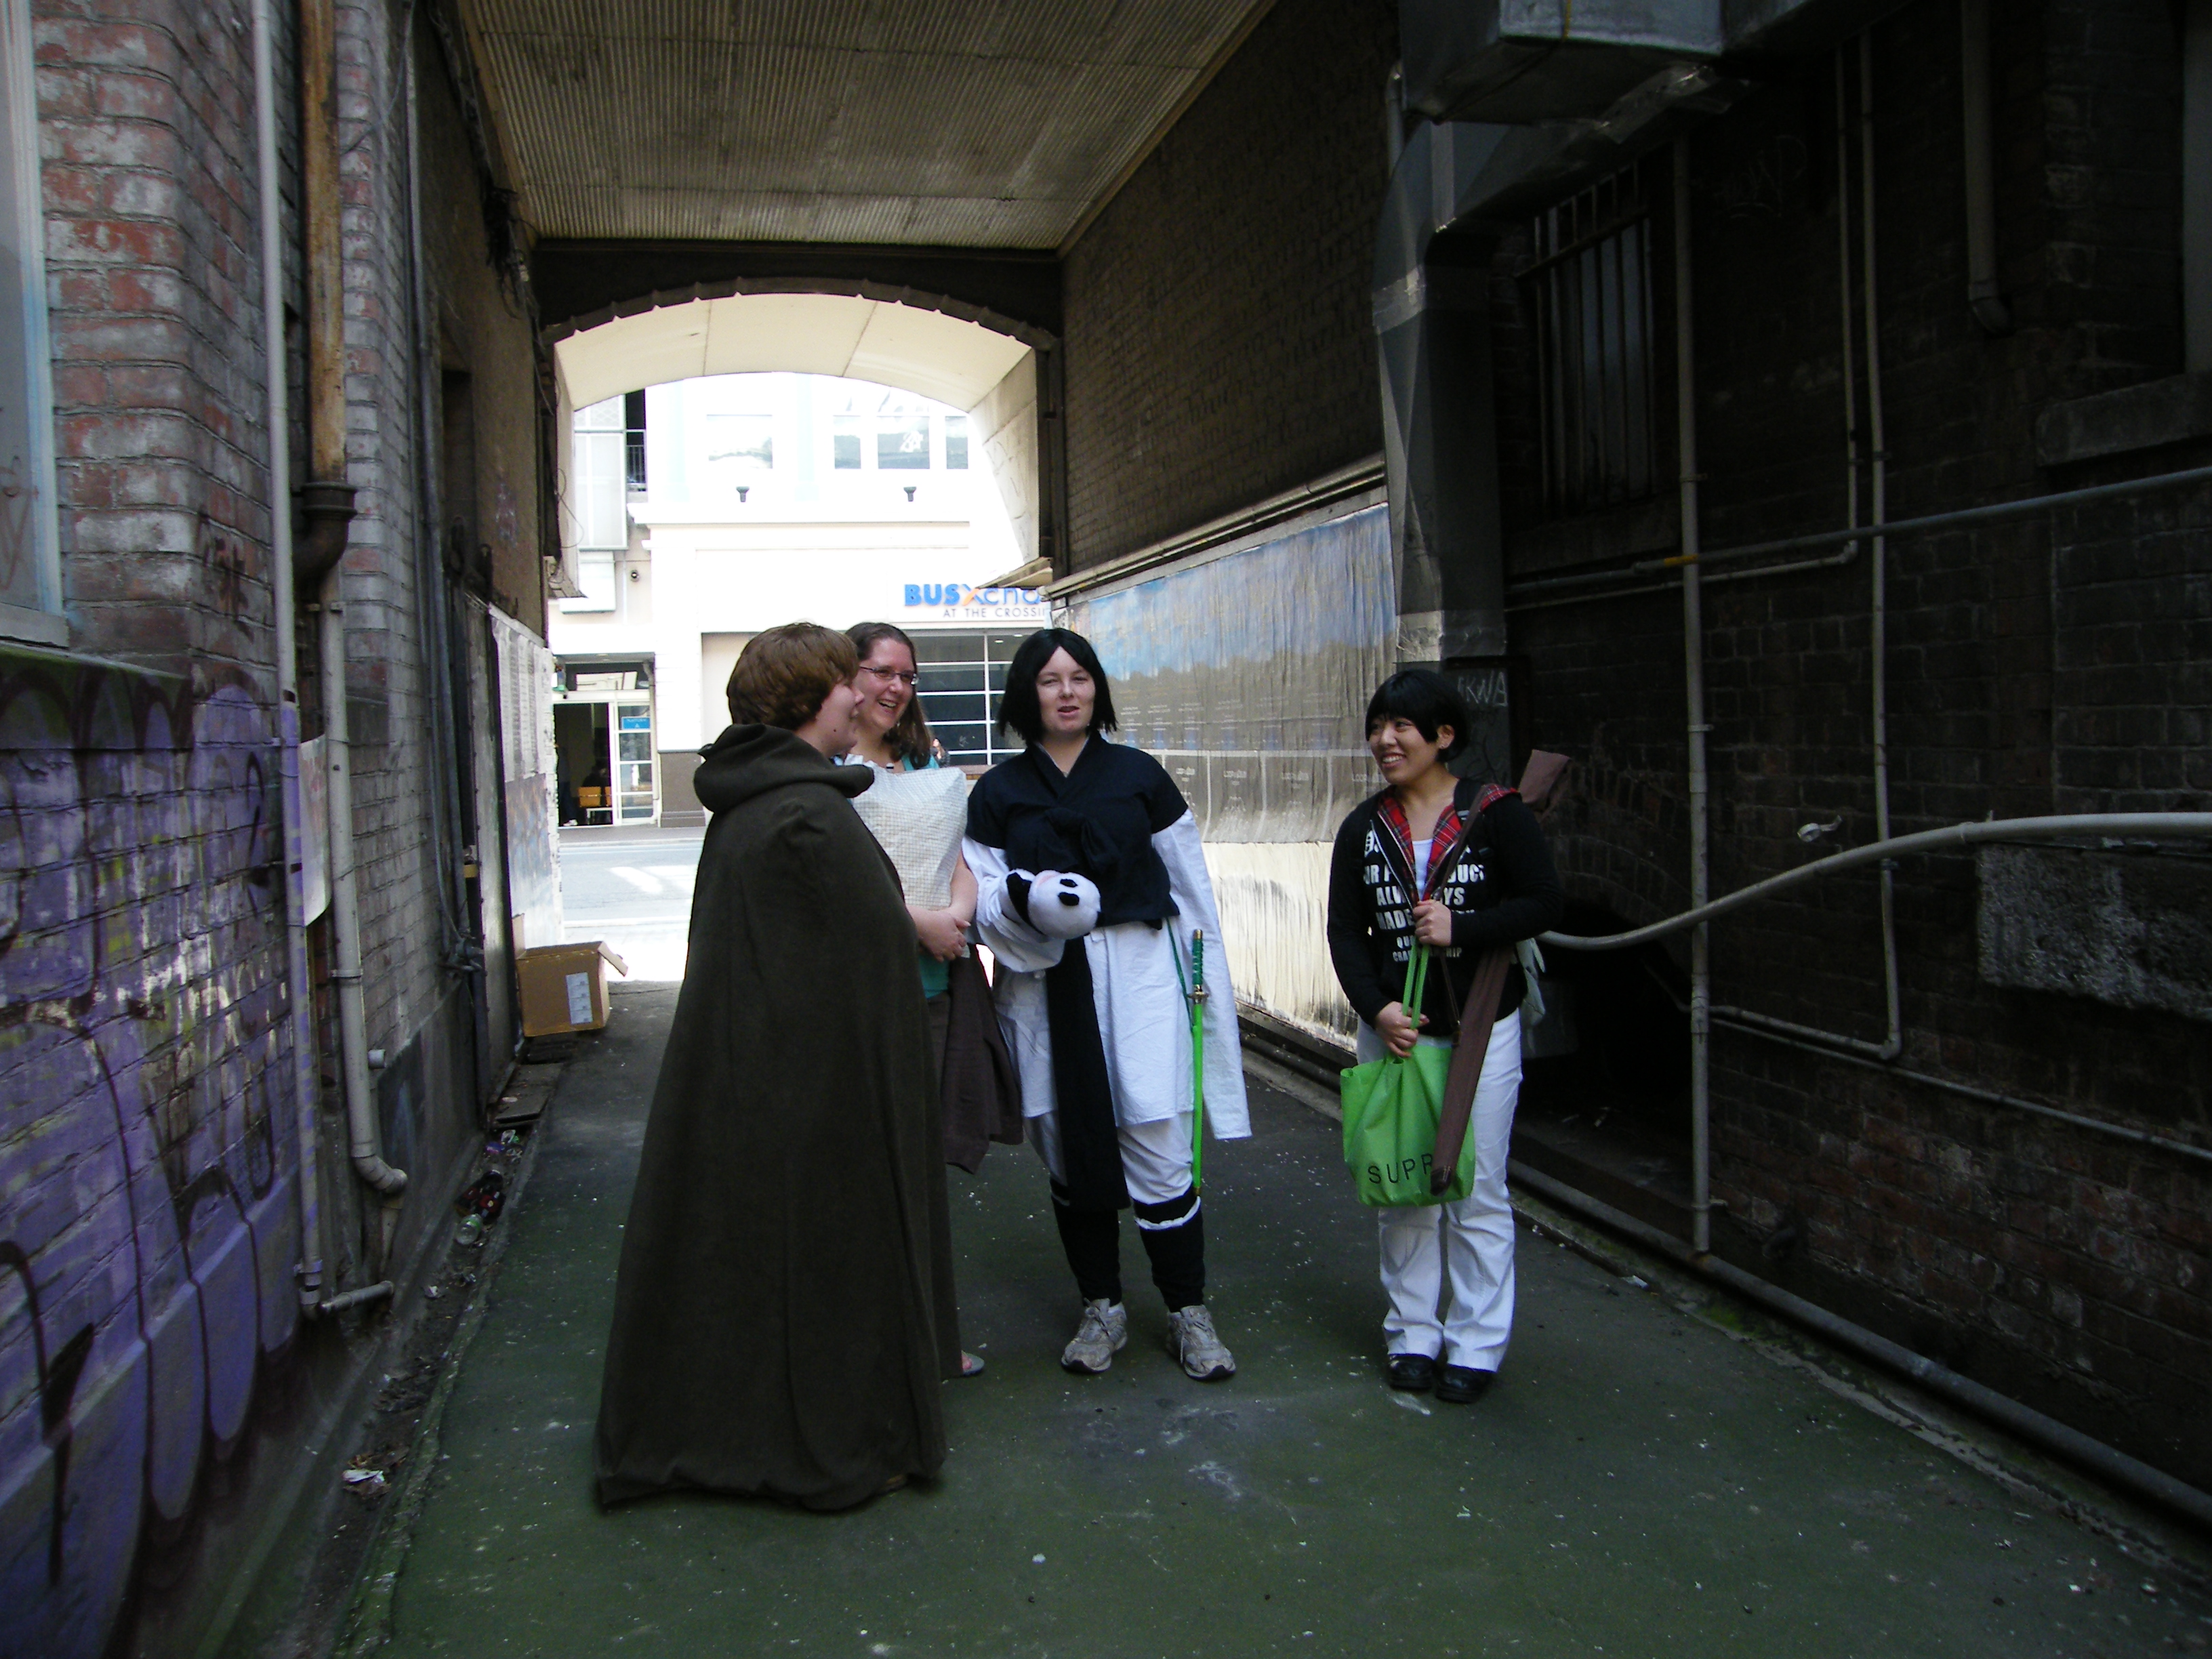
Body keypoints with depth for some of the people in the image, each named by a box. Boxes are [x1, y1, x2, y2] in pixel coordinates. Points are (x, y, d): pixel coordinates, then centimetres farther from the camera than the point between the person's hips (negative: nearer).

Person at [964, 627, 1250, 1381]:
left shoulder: (1139, 775, 6)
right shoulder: (997, 793, 6)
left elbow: (1190, 883, 9)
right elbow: (984, 900, 0)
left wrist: (1214, 981, 8)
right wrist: (1023, 900, -22)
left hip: (1138, 974, -1)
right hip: (1045, 986, 1)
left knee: (1156, 1147, -5)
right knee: (1070, 1151, 6)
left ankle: (1189, 1313, 10)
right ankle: (1102, 1310, 22)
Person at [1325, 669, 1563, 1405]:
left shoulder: (1496, 813, -6)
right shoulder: (1363, 828, 5)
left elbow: (1546, 903, -6)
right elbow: (1345, 931, 2)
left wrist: (1462, 929, -18)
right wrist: (1377, 1007, -12)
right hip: (1391, 1028, 3)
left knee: (1476, 1192, 4)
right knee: (1402, 1189, 9)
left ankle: (1476, 1345, 17)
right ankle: (1413, 1335, 23)